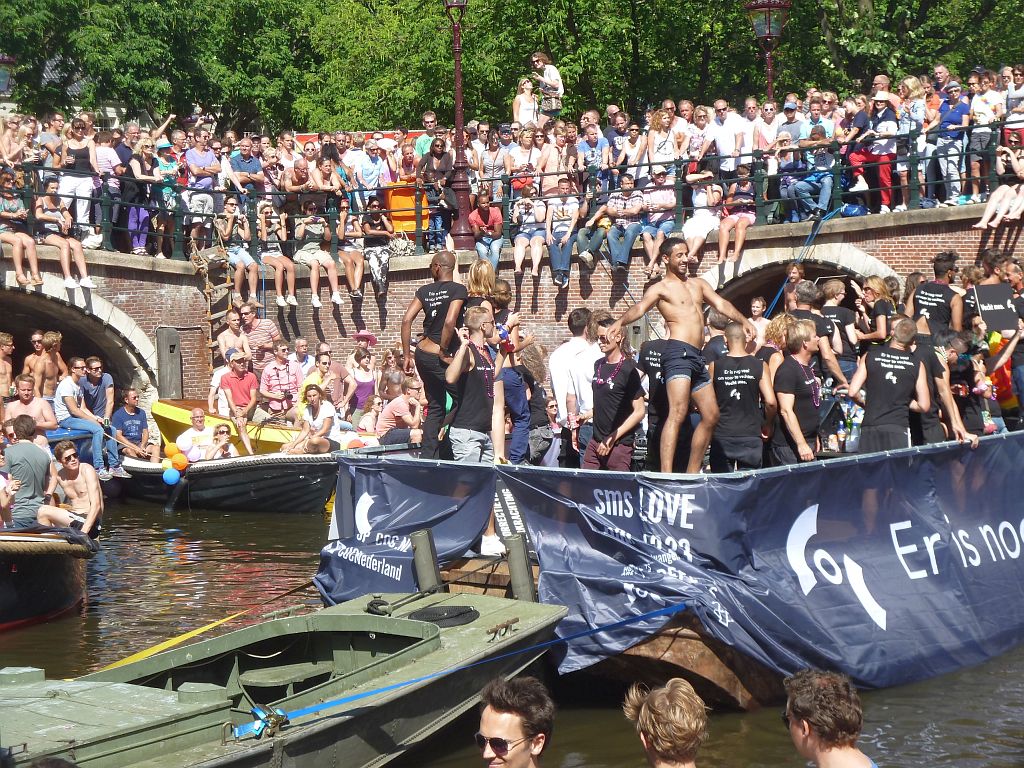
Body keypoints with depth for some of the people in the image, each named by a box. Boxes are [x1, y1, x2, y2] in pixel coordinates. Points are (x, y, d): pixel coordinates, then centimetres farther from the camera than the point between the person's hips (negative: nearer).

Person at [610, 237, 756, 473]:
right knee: (678, 412, -23)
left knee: (711, 415, 12)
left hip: (696, 357, 8)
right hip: (678, 352, -8)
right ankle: (666, 475, -32)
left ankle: (692, 473, 21)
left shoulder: (698, 283, 23)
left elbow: (721, 304, 16)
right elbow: (639, 308, -14)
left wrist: (744, 321, 1)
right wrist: (619, 323, -34)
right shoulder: (661, 288, 2)